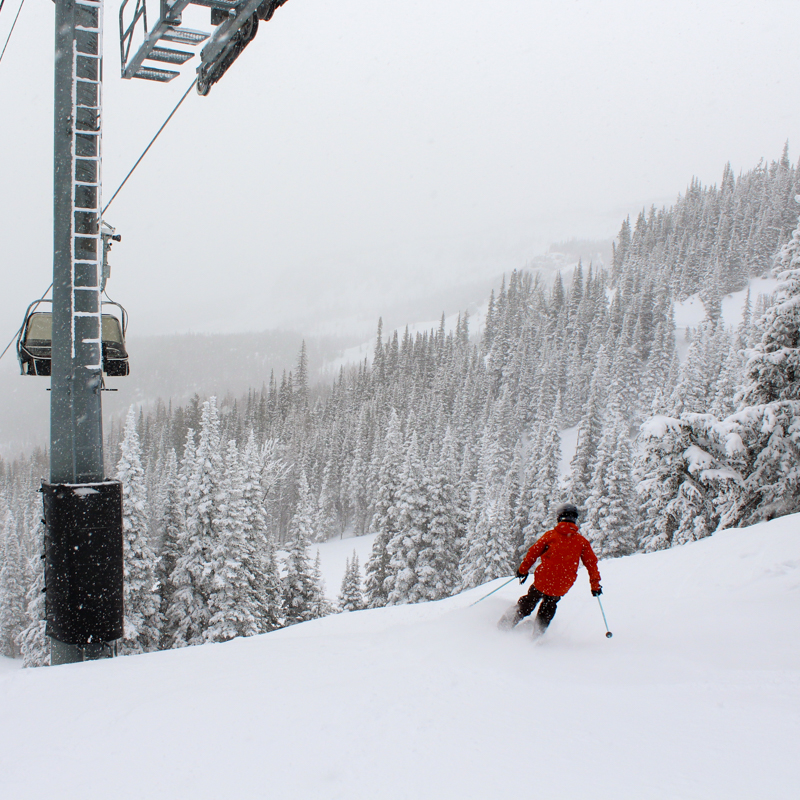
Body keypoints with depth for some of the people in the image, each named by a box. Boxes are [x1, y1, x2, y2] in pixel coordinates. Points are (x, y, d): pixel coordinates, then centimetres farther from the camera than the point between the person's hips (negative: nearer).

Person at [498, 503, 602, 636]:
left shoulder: (550, 535, 0)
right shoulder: (582, 541, 3)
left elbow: (534, 552, 2)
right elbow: (592, 563, 5)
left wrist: (523, 570, 14)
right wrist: (595, 585, 14)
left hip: (543, 580, -1)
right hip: (562, 586, 1)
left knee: (528, 603, 22)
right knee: (548, 607, 29)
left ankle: (506, 624, 19)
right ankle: (537, 633, 29)